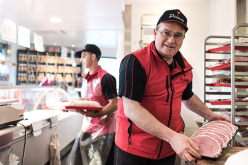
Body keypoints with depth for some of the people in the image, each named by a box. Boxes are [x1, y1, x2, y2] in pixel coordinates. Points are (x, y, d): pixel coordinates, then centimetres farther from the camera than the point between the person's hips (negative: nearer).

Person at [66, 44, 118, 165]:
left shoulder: (105, 78, -15)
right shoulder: (85, 78, 11)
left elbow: (114, 105, -19)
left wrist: (96, 114, -33)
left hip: (103, 129, -7)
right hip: (87, 127, 8)